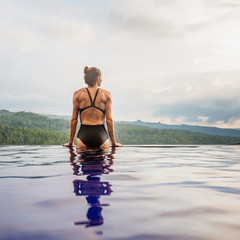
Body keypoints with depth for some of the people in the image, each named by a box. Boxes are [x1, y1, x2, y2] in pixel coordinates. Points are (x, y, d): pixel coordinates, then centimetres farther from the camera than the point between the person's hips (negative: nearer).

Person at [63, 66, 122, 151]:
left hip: (83, 135, 0)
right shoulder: (106, 94, 6)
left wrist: (70, 142, 13)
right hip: (101, 135, 0)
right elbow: (109, 120, 3)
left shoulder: (78, 94, 6)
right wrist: (113, 142, 11)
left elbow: (74, 120, 5)